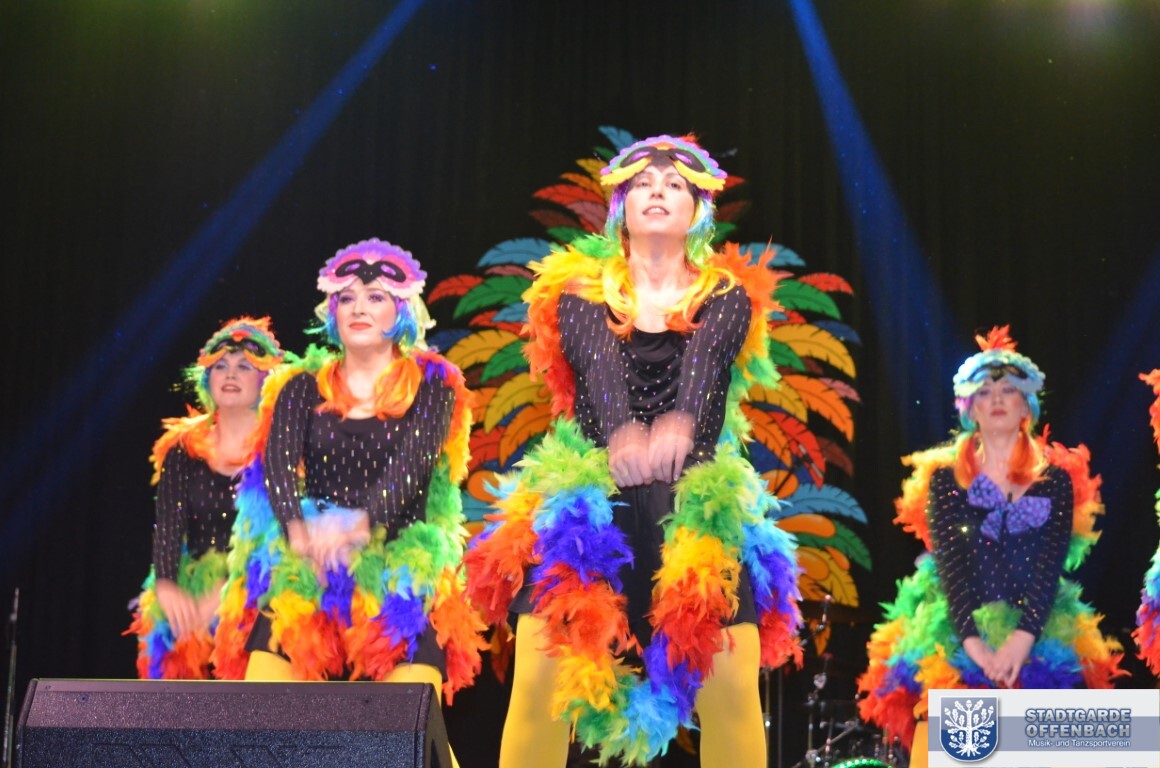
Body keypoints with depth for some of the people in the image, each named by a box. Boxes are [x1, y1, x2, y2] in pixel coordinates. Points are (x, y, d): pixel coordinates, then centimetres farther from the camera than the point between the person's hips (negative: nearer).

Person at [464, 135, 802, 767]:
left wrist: (679, 423, -37)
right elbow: (599, 368, -13)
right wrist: (621, 430, -37)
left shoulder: (726, 295, 9)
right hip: (591, 498, 0)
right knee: (540, 679, -13)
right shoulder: (580, 292, 9)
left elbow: (705, 365, -13)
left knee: (733, 686, -12)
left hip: (696, 501, 0)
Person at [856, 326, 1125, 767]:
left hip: (1037, 639, 1)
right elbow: (949, 563, -3)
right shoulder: (946, 476, 8)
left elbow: (1051, 565, -3)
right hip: (957, 637, 0)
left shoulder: (1056, 477, 9)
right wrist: (974, 642, -17)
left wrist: (1022, 637, -18)